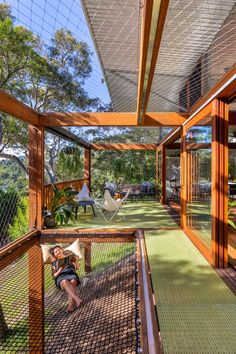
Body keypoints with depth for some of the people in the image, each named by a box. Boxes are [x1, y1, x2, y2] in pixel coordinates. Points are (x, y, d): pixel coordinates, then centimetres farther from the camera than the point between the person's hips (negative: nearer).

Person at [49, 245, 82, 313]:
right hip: (61, 277, 0)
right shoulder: (54, 263, 23)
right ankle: (77, 299, -54)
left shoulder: (69, 257, 21)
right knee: (65, 282, -37)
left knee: (72, 282, -37)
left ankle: (71, 304, -51)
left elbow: (77, 267, 11)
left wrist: (75, 261, -9)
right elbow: (54, 276, 10)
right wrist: (60, 270, -8)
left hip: (71, 275, 1)